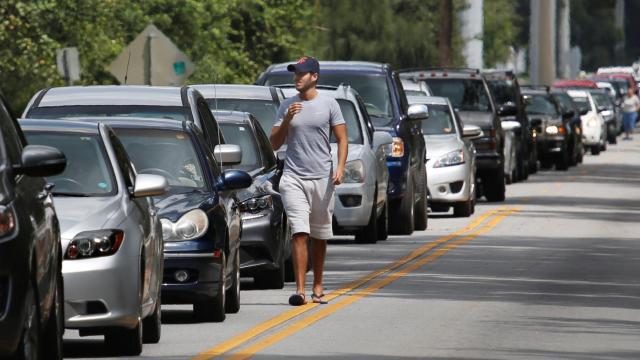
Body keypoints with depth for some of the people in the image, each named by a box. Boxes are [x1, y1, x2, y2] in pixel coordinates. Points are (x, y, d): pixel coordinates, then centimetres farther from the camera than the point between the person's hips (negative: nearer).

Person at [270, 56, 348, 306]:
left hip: (322, 178, 0)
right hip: (293, 178, 0)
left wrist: (340, 168, -11)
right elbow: (274, 144, 9)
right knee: (300, 233, -13)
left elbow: (342, 139, 3)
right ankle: (300, 290, -19)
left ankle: (317, 287, 21)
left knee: (319, 236, 9)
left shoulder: (328, 104, 3)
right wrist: (287, 120, -7)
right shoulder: (286, 107, 9)